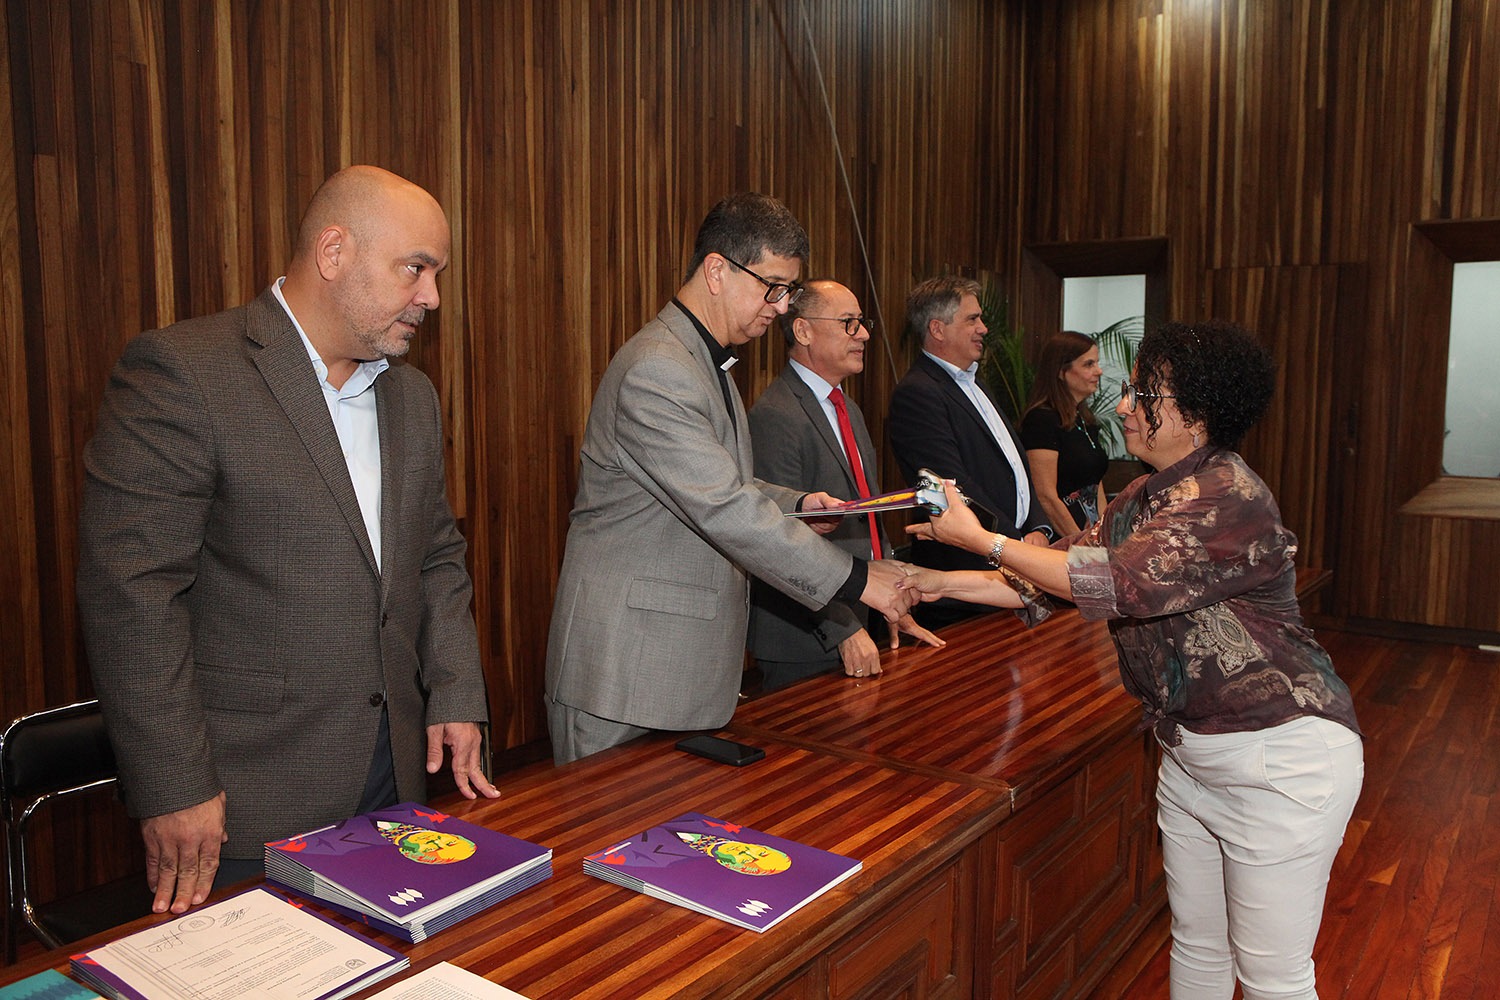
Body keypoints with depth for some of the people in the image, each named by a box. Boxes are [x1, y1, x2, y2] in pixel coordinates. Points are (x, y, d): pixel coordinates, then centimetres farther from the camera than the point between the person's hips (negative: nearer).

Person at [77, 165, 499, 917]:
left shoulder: (412, 395, 10)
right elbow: (130, 591, -17)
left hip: (393, 776, 6)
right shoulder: (179, 373, -13)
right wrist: (172, 789, -16)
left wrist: (456, 694, 4)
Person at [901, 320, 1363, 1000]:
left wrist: (982, 541, -23)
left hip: (1279, 759, -9)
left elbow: (1116, 582, -30)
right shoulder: (1143, 498, 8)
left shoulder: (1230, 499, -23)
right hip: (1190, 753, 9)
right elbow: (1059, 578, 8)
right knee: (1195, 944, 20)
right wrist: (942, 582, -1)